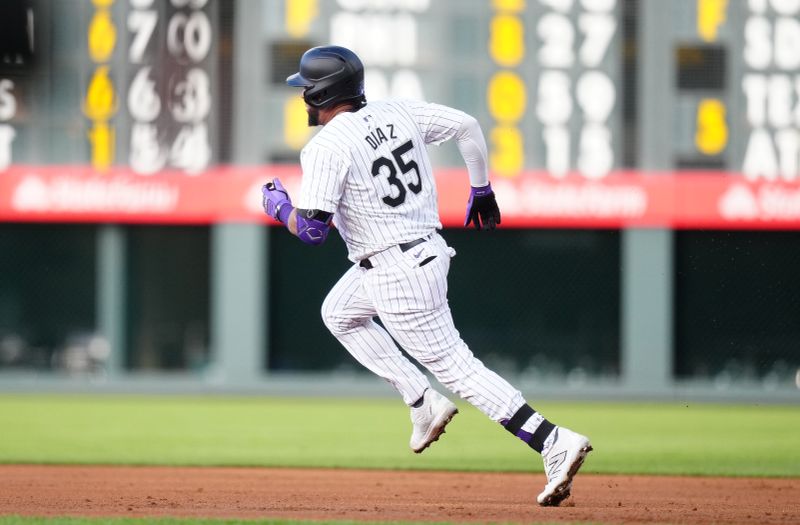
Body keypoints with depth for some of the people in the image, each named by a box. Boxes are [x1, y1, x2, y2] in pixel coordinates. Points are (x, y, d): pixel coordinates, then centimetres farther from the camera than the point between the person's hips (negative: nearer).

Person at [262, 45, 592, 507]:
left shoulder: (326, 147, -19)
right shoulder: (397, 112, 4)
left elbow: (313, 230, -22)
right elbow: (468, 126, 10)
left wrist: (280, 206, -1)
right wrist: (482, 189, 22)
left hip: (397, 274, -9)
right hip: (425, 249, 9)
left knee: (454, 365, -3)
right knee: (338, 313, 29)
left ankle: (555, 443, -12)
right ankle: (424, 404, 24)